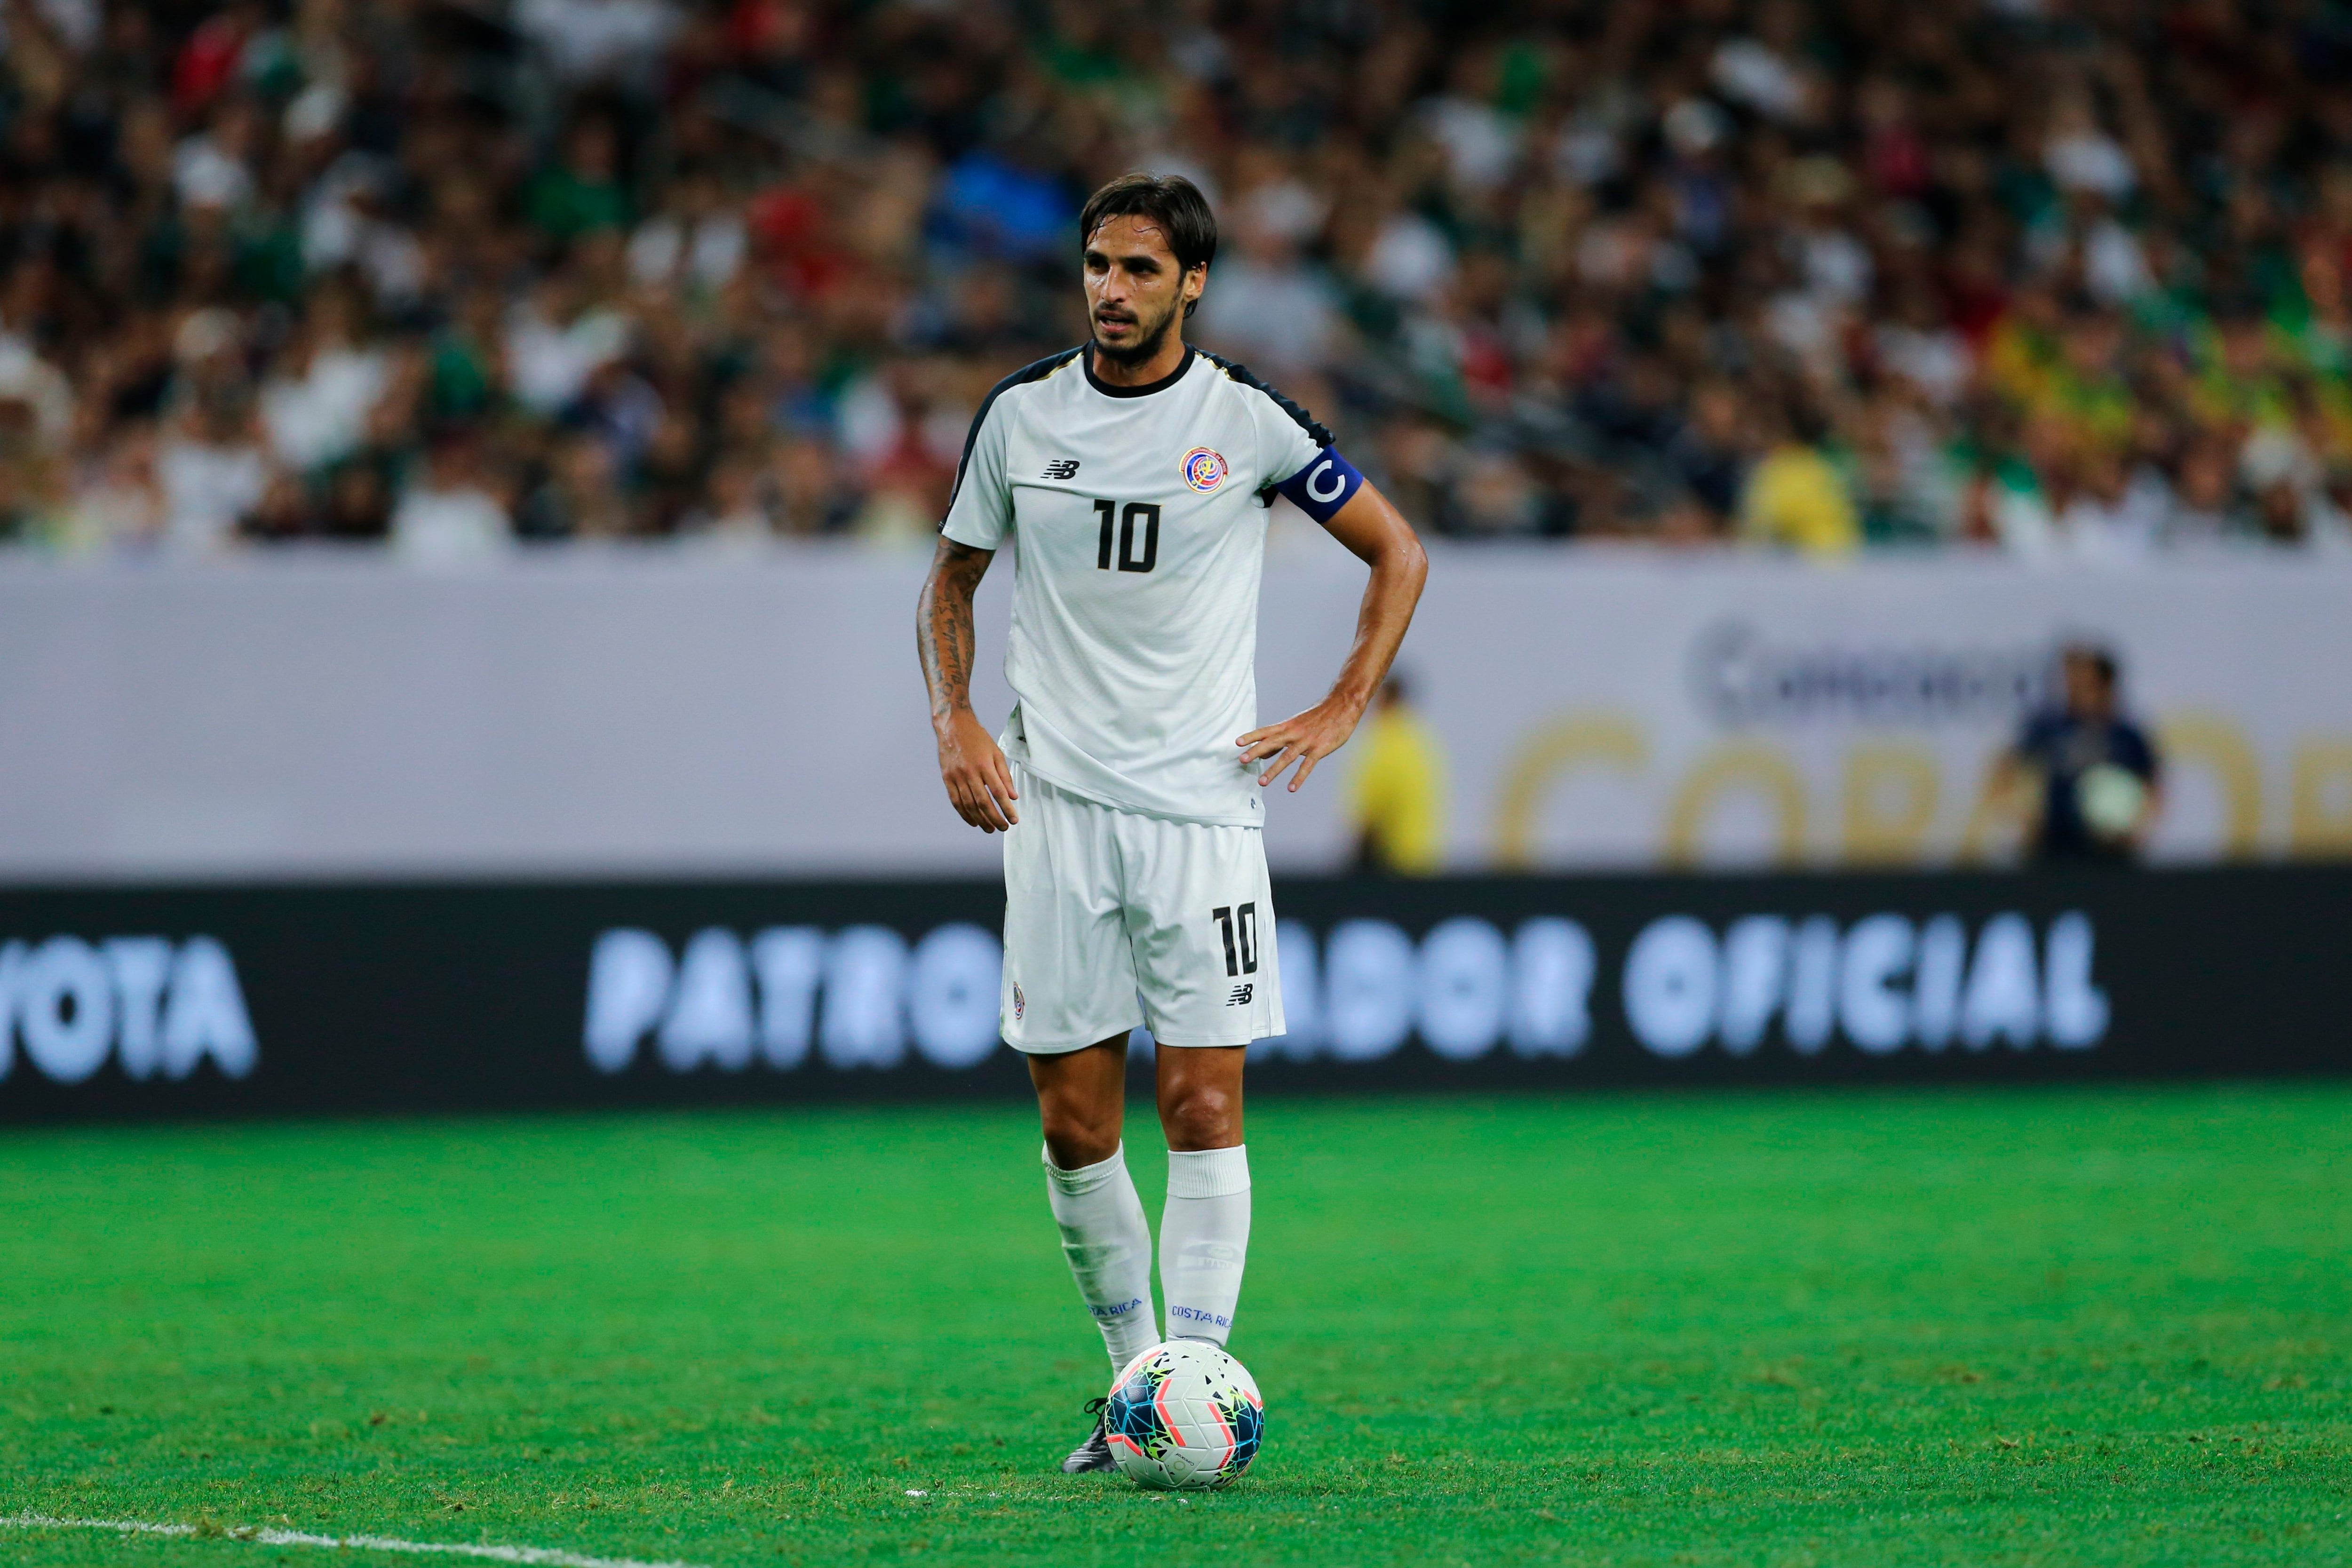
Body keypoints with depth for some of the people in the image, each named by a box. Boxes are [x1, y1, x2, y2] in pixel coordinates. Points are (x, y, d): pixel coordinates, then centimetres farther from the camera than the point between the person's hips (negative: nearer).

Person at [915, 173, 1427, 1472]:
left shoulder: (1248, 422, -2)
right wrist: (954, 721, 2)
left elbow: (1397, 552, 9)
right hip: (1055, 798, 2)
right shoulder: (1022, 416, 4)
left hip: (1202, 803, -2)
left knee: (1205, 1106, -9)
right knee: (1074, 1123, 1)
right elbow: (952, 578, 18)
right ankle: (1133, 1377, 16)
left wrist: (1339, 714, 0)